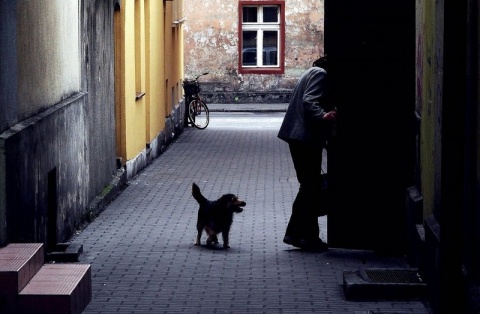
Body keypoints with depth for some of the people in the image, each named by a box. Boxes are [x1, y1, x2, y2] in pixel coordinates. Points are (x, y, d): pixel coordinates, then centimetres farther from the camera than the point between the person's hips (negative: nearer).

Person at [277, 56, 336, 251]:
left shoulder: (312, 73, 22)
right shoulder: (320, 74, -9)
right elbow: (309, 102, -23)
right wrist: (323, 116, -38)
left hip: (297, 136, 11)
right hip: (307, 137, -11)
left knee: (308, 186, 14)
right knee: (311, 187, -5)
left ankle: (294, 233, 15)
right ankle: (309, 236, -2)